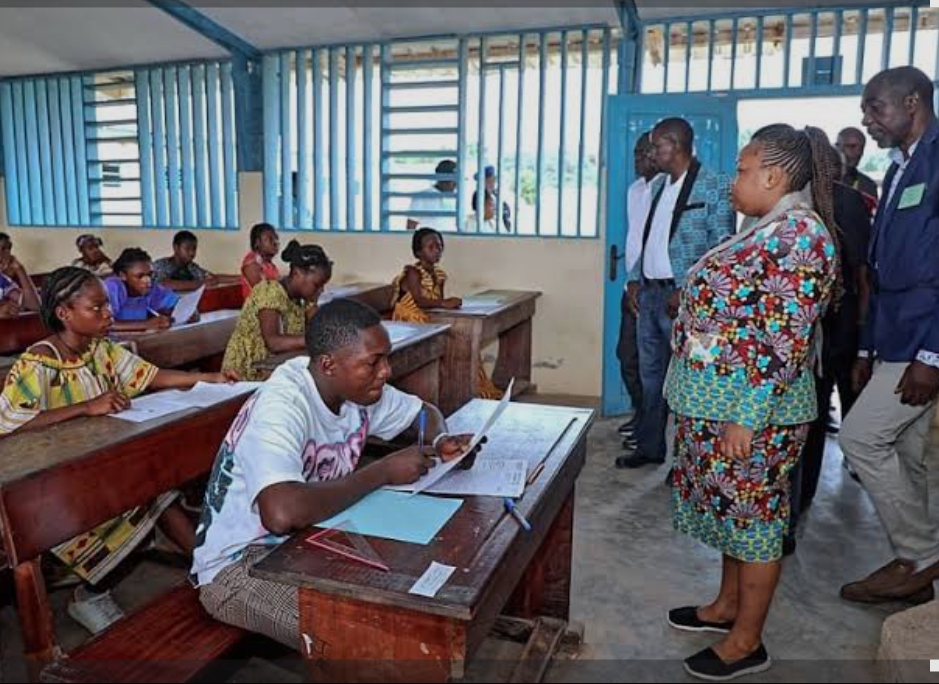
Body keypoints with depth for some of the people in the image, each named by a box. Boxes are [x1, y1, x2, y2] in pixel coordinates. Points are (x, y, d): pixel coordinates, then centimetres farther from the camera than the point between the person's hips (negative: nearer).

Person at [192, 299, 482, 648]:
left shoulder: (357, 387, -6)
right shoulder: (281, 406, -29)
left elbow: (426, 412, 12)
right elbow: (282, 513, -45)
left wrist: (440, 442, -13)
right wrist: (384, 472, -32)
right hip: (239, 563, -7)